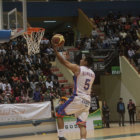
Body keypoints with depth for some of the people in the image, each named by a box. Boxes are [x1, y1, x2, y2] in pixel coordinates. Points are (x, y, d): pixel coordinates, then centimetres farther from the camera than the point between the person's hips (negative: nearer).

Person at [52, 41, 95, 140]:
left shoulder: (77, 68, -6)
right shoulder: (92, 74, 13)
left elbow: (63, 61, -1)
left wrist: (55, 50, 8)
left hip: (77, 98, -6)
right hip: (87, 101, 6)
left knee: (59, 114, 10)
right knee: (82, 124, 6)